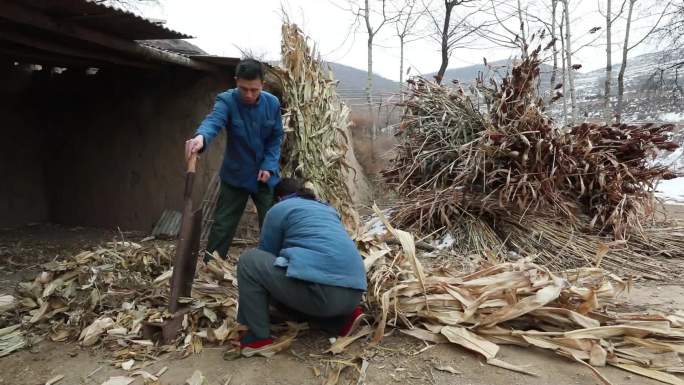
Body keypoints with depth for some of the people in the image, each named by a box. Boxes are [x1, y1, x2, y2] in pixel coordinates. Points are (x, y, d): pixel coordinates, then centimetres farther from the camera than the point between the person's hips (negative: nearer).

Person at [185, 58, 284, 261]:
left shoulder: (272, 103, -8)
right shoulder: (227, 100, -16)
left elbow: (276, 138, 1)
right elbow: (213, 120, -37)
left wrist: (269, 165, -12)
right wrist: (201, 136, -60)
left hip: (265, 176, 2)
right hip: (235, 175, -1)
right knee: (222, 226, 5)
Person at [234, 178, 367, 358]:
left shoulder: (279, 209, 12)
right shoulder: (327, 209, 29)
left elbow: (267, 253, 21)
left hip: (321, 289, -7)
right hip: (353, 294, 8)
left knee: (249, 261, 6)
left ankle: (259, 338, 7)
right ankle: (342, 319, 14)